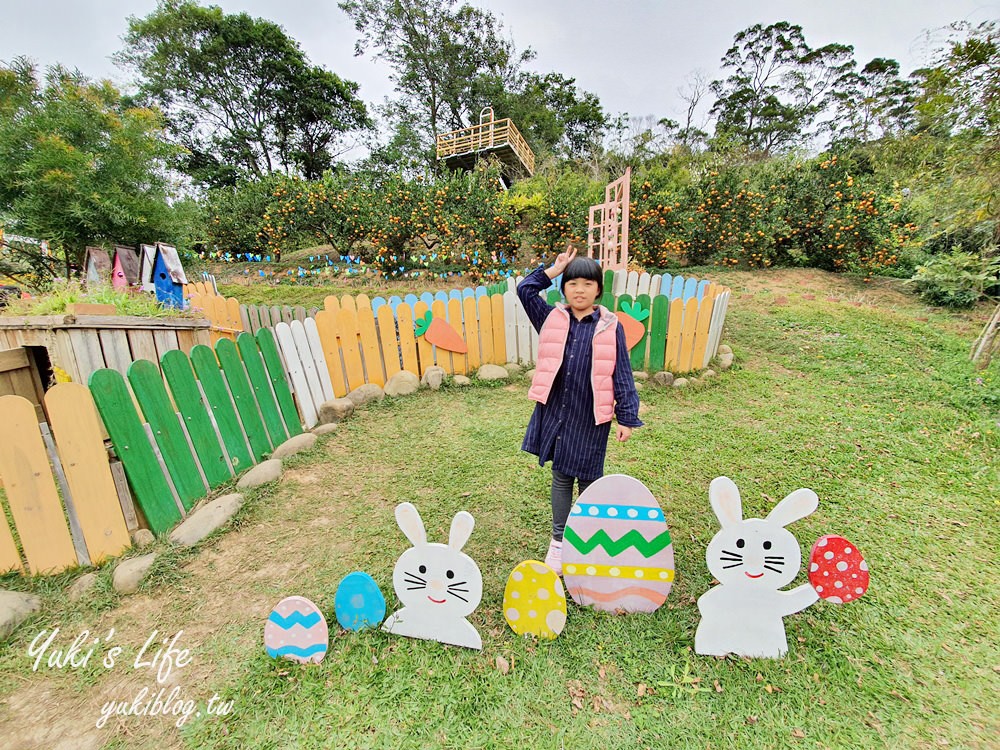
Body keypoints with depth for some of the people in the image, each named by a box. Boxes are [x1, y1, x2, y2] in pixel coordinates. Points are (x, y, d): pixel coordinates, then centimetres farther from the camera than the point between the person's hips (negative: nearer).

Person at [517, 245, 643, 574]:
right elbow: (525, 290, 3)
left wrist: (627, 417, -5)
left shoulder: (610, 326, -5)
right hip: (556, 411, 2)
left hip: (591, 417, -2)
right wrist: (555, 268, 1)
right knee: (561, 477, 16)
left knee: (588, 479, 13)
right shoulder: (553, 318, 2)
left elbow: (621, 374, -4)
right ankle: (558, 541, 34)